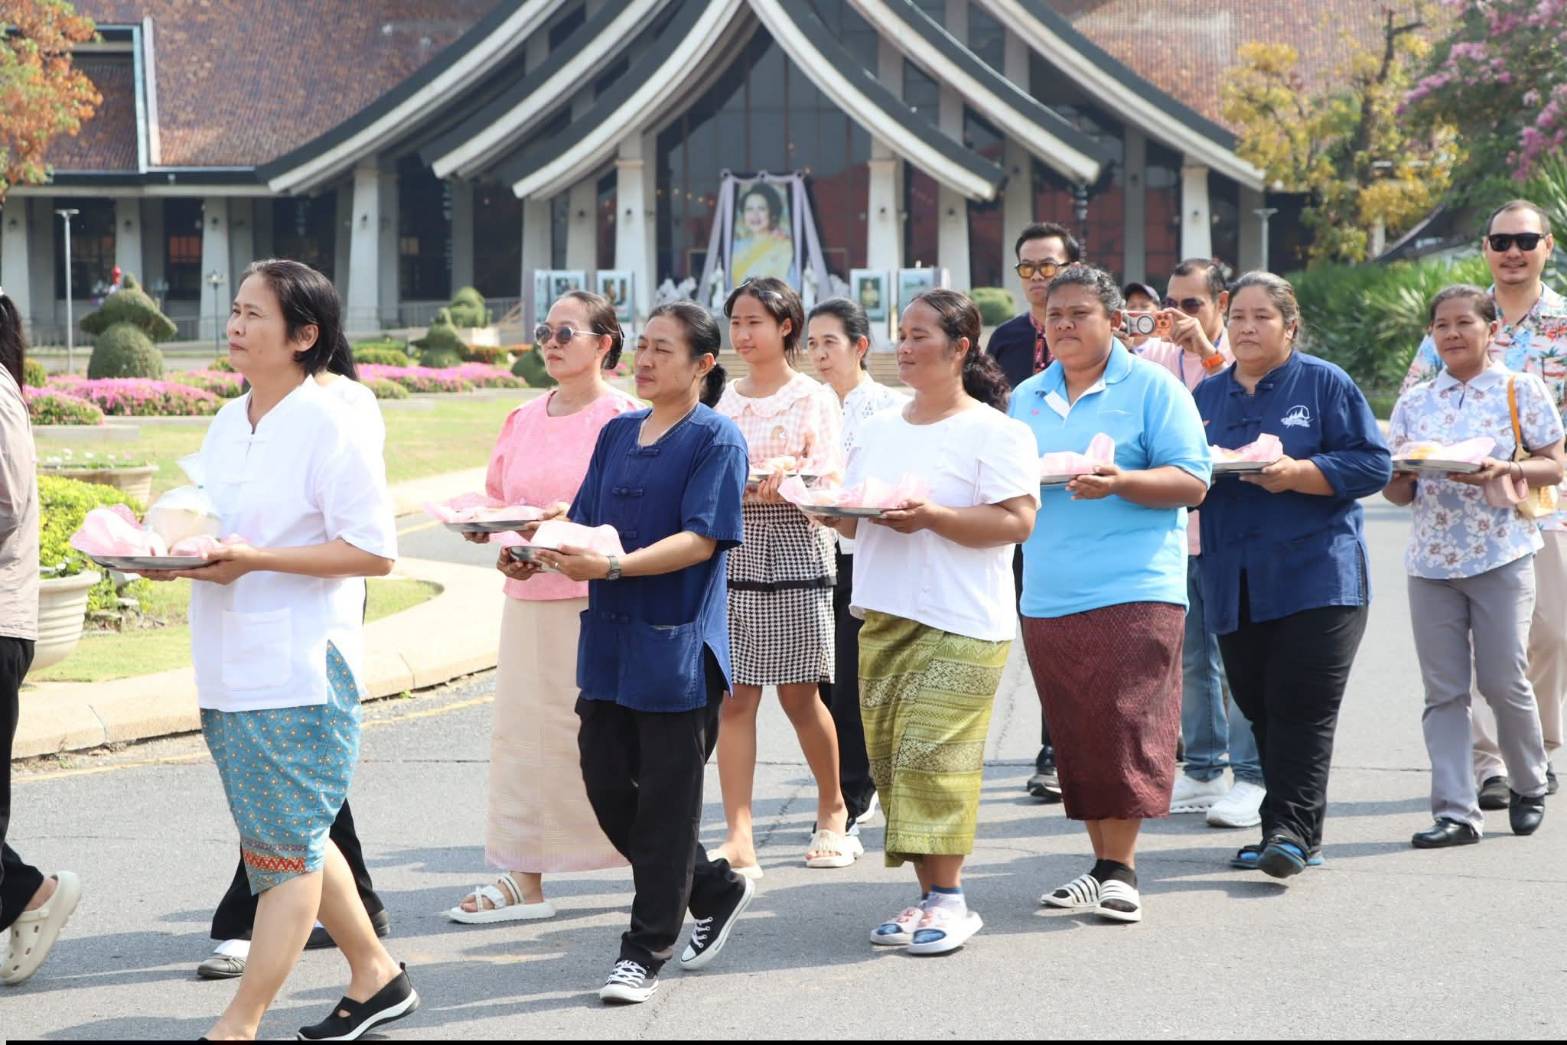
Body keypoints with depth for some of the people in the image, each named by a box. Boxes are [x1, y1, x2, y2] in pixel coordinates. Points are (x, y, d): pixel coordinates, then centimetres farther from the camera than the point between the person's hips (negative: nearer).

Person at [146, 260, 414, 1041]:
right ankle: (374, 978, 31)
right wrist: (174, 558, -1)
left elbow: (374, 551, -16)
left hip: (300, 668, -9)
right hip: (230, 669, 9)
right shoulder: (227, 424, 12)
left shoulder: (329, 426, -12)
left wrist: (252, 559, -20)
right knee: (294, 840, 17)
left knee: (285, 847, -3)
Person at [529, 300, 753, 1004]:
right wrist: (543, 550, -10)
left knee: (666, 800, -1)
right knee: (606, 785, 8)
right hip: (610, 637, 7)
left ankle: (646, 951, 8)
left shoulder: (716, 440, -7)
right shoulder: (617, 434, 14)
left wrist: (613, 566, -28)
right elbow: (586, 524, 13)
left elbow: (701, 540, -16)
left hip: (678, 645, -7)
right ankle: (715, 891, 27)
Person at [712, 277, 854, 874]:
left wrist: (787, 477, -28)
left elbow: (830, 480, -9)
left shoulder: (813, 398, -1)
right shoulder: (726, 399, 13)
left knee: (799, 696, 2)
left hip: (793, 551, -4)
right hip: (731, 550, 4)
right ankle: (739, 840, -4)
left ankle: (833, 811, 25)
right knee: (734, 697, -3)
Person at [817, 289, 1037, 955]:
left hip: (958, 624, -7)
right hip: (882, 618, 7)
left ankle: (949, 898, -8)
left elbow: (1017, 522, -13)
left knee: (931, 755, -14)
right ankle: (927, 896, 10)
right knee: (890, 757, 3)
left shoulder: (993, 432, -3)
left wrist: (931, 517, -20)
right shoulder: (876, 431, 18)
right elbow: (855, 525, 22)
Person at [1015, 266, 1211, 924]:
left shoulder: (1152, 388, 0)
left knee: (1125, 728, -10)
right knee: (1075, 737, 7)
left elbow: (1192, 481, -6)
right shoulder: (1027, 397, 17)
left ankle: (1121, 870, -3)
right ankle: (1101, 862, 15)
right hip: (1047, 596, 6)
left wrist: (1119, 483, -21)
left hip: (1133, 590, -5)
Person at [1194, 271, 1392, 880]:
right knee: (1260, 709, 6)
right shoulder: (1207, 395, 16)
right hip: (1234, 580, 5)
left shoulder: (1325, 384, 2)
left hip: (1316, 576, -5)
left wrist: (1296, 474, -18)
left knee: (1303, 707, -11)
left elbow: (1372, 464, -5)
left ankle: (1291, 829, -11)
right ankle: (1297, 833, 14)